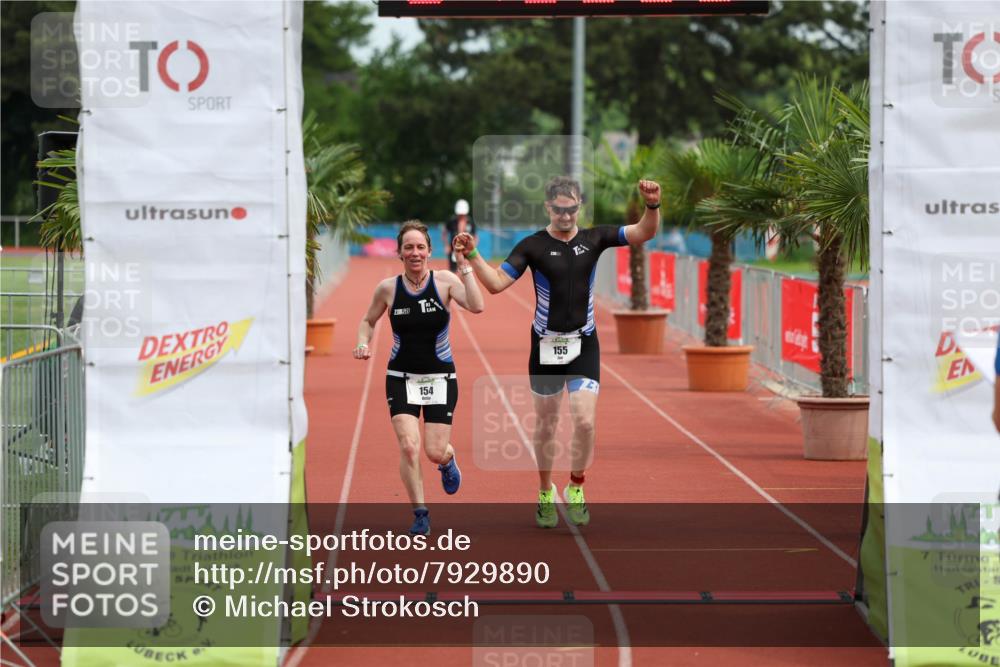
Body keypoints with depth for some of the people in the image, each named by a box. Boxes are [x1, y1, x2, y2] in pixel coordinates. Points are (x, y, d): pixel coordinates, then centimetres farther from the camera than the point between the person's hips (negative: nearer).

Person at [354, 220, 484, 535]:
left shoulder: (444, 281, -9)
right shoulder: (388, 288, -5)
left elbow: (476, 306, -26)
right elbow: (368, 321, 12)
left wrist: (465, 265, -27)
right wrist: (363, 343, -7)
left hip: (441, 378, 0)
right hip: (401, 378, 1)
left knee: (435, 452, -2)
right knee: (409, 447, -15)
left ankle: (448, 460, 38)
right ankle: (420, 514, 2)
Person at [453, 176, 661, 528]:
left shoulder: (594, 239, 1)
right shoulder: (533, 245, -5)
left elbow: (644, 232, -3)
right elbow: (497, 282, -9)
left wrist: (652, 205, -21)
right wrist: (473, 256, -23)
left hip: (583, 344, 1)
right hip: (546, 345, 0)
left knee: (585, 422, -13)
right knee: (546, 425, 9)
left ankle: (576, 488, 9)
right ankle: (545, 492, 29)